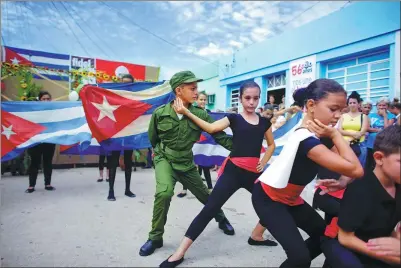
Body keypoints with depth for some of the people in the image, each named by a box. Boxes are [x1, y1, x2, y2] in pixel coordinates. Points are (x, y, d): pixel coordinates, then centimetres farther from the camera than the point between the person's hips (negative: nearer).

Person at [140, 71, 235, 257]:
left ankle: (221, 218, 48)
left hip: (186, 163, 2)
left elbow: (220, 136, -15)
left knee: (204, 195, 15)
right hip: (164, 159, -2)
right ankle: (155, 237, -5)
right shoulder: (160, 113, -17)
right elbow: (152, 138, 3)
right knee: (164, 192, -29)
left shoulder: (200, 114, -15)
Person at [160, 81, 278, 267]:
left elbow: (271, 144, 23)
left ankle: (256, 237, 37)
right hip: (233, 171, -4)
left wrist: (263, 163, 8)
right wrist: (186, 112, -22)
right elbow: (211, 128, -17)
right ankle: (179, 253, -4)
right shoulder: (234, 118, -1)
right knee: (209, 209, -9)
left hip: (253, 173, 5)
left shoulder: (264, 122, 10)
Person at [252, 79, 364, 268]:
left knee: (325, 236, 17)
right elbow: (356, 170, -35)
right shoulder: (306, 139, -33)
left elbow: (348, 166, 1)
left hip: (290, 198, 9)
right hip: (268, 198, -9)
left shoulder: (321, 136, -4)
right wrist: (335, 135, -26)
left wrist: (343, 182, -19)